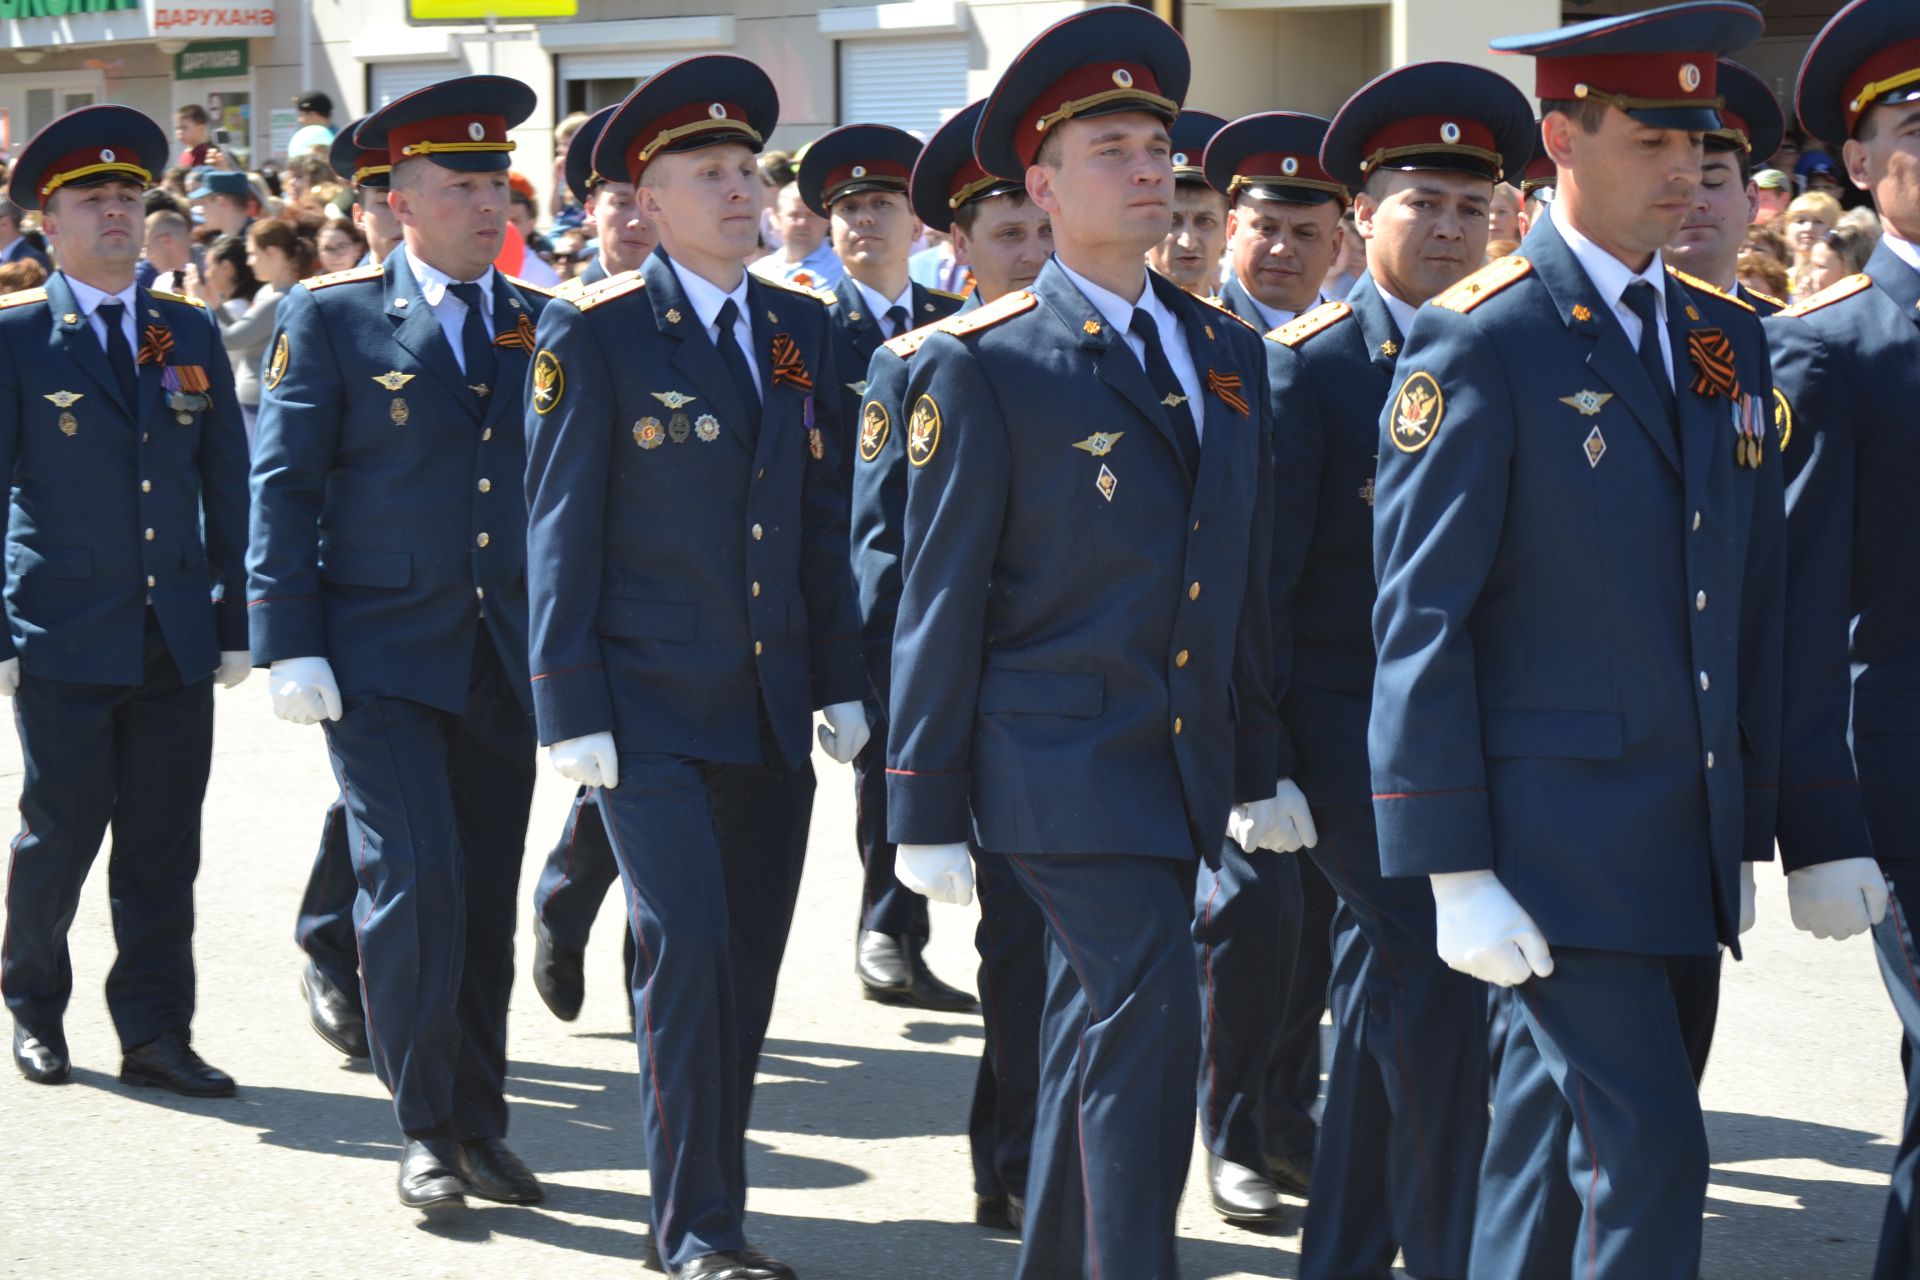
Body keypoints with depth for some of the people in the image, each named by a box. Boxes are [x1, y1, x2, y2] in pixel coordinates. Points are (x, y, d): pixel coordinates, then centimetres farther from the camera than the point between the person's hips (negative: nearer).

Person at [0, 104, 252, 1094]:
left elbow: (227, 491, 12)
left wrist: (237, 621, 8)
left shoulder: (191, 335, 10)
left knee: (163, 846, 4)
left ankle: (154, 1036, 12)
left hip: (177, 635, 3)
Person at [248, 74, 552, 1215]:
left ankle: (481, 1126, 20)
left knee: (488, 897, 8)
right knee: (415, 883, -10)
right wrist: (290, 646, -9)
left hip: (508, 661, 3)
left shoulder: (544, 325, 9)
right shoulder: (332, 319, -1)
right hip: (383, 660, -3)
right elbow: (283, 486, -2)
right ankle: (427, 1131, 3)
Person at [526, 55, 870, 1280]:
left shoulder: (804, 329, 10)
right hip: (651, 704, -5)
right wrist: (572, 709, -10)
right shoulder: (596, 335, -5)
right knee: (688, 944, -13)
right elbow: (561, 531, -6)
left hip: (772, 710, 5)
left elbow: (825, 520, 14)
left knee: (749, 966, 8)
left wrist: (842, 681, 10)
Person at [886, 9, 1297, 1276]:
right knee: (1148, 1023, -14)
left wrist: (1259, 764, 15)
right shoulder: (981, 366, -8)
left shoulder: (1230, 351, 10)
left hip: (1185, 761, 6)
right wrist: (927, 812, -7)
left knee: (1094, 1034, 15)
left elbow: (1250, 576, 15)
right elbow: (941, 599, -7)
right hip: (1063, 762, -6)